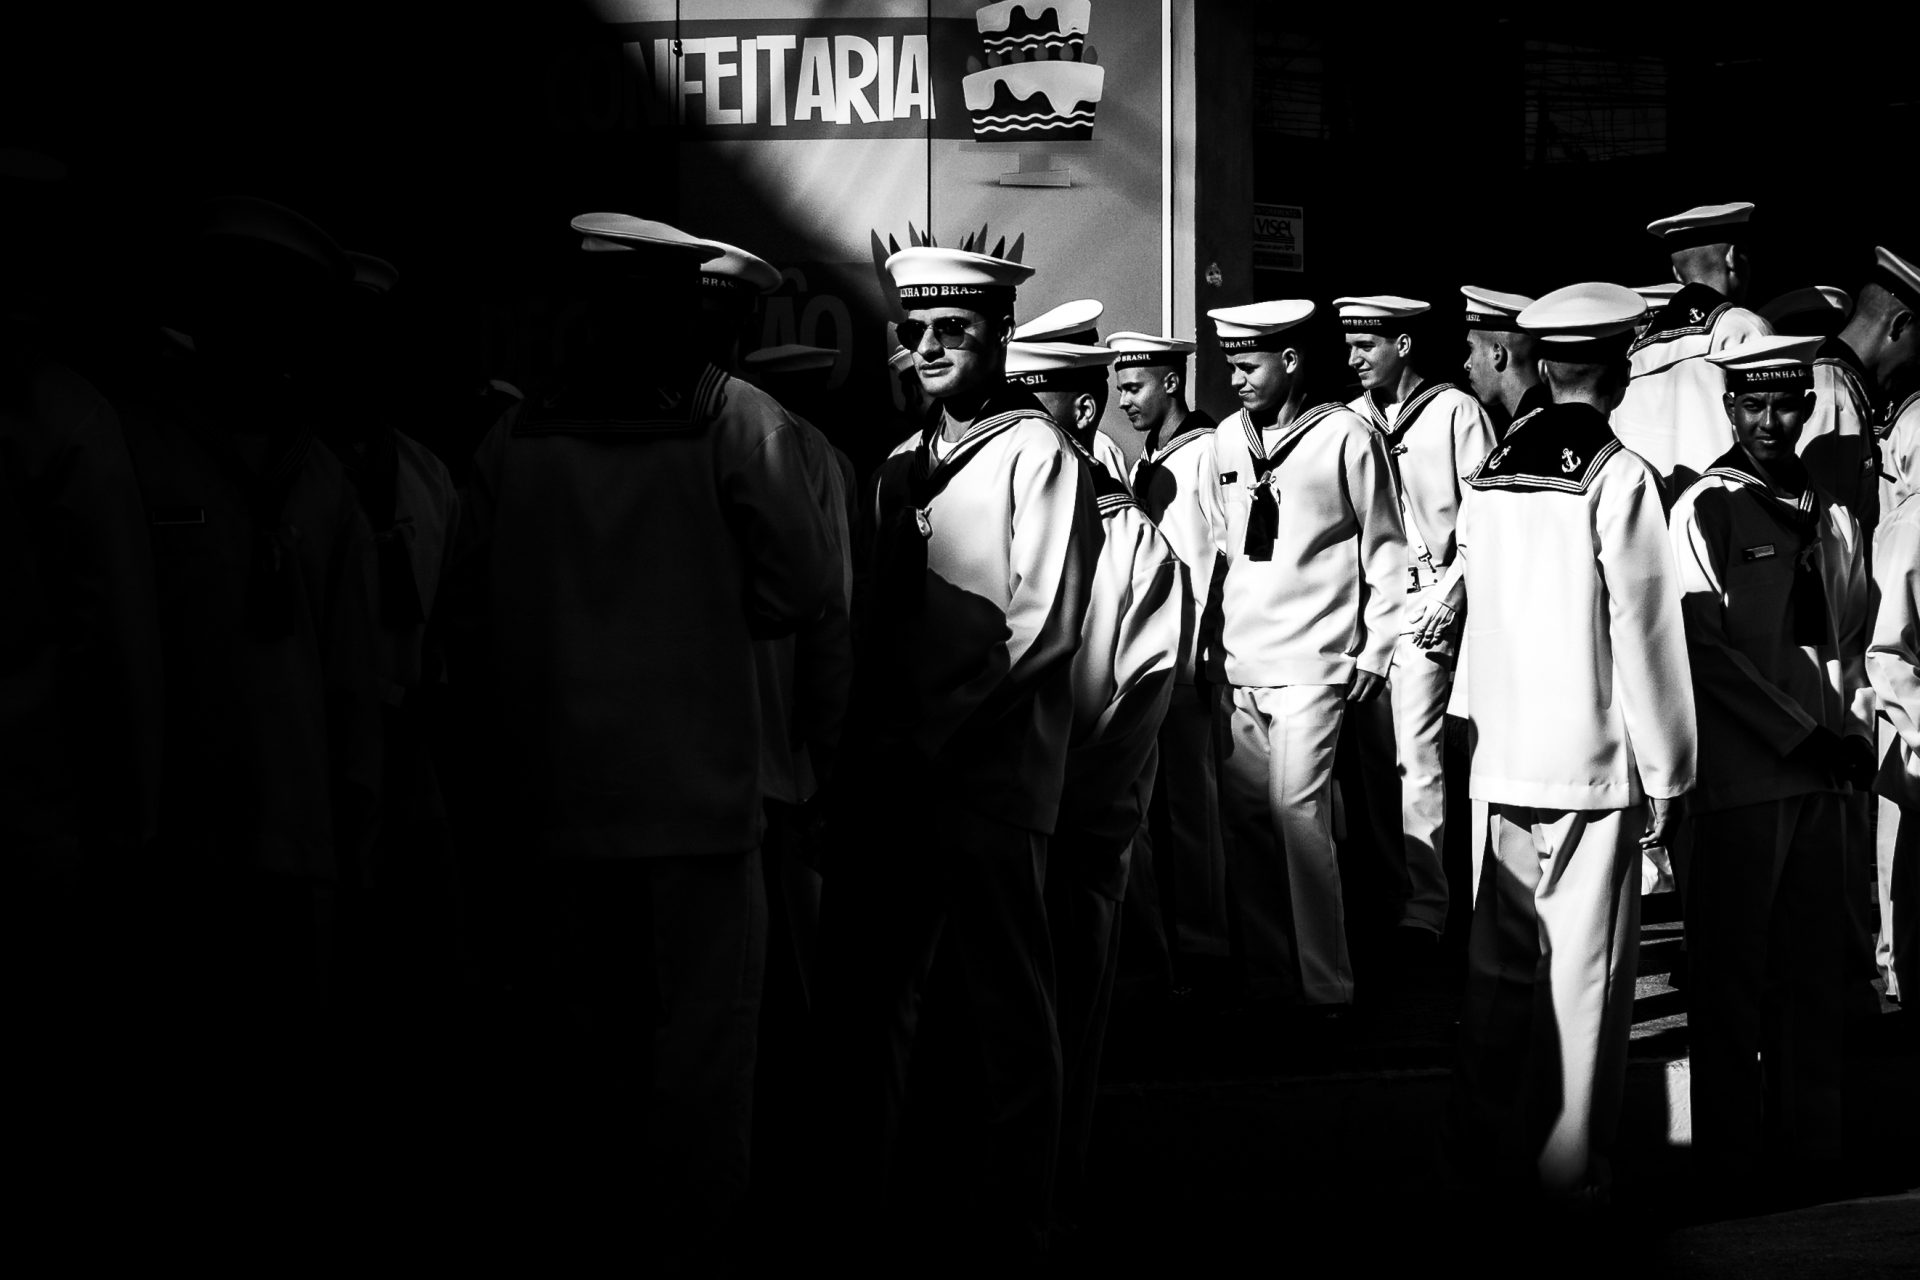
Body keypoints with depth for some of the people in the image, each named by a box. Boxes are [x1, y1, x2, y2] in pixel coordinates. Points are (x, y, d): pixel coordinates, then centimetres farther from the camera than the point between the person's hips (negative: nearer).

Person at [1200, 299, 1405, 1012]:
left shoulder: (1346, 436, -4)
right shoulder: (1226, 440, 11)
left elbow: (1385, 551, 0)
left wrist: (1374, 651, -3)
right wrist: (1210, 643, 13)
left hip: (1312, 663, -5)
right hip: (1238, 661, 5)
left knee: (1297, 812, -12)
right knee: (1242, 814, 3)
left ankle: (1326, 988, -3)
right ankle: (1265, 980, 13)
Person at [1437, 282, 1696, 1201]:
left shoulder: (1487, 475, 4)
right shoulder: (1619, 479, -12)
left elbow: (1481, 611, 8)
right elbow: (1646, 635, -11)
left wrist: (1491, 722, 15)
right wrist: (1665, 773, -5)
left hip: (1504, 757, 6)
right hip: (1595, 760, -5)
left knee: (1501, 956, 14)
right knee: (1586, 968, 1)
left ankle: (1484, 1137, 23)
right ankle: (1571, 1166, 6)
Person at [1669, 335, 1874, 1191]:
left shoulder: (1831, 518, 13)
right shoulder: (1706, 510, -4)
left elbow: (1851, 638, 18)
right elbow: (1708, 649, -10)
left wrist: (1856, 732, 2)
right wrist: (1802, 733, -12)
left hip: (1823, 776, 5)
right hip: (1739, 776, -5)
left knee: (1815, 964, 10)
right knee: (1732, 970, 2)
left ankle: (1811, 1135, 20)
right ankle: (1732, 1149, 10)